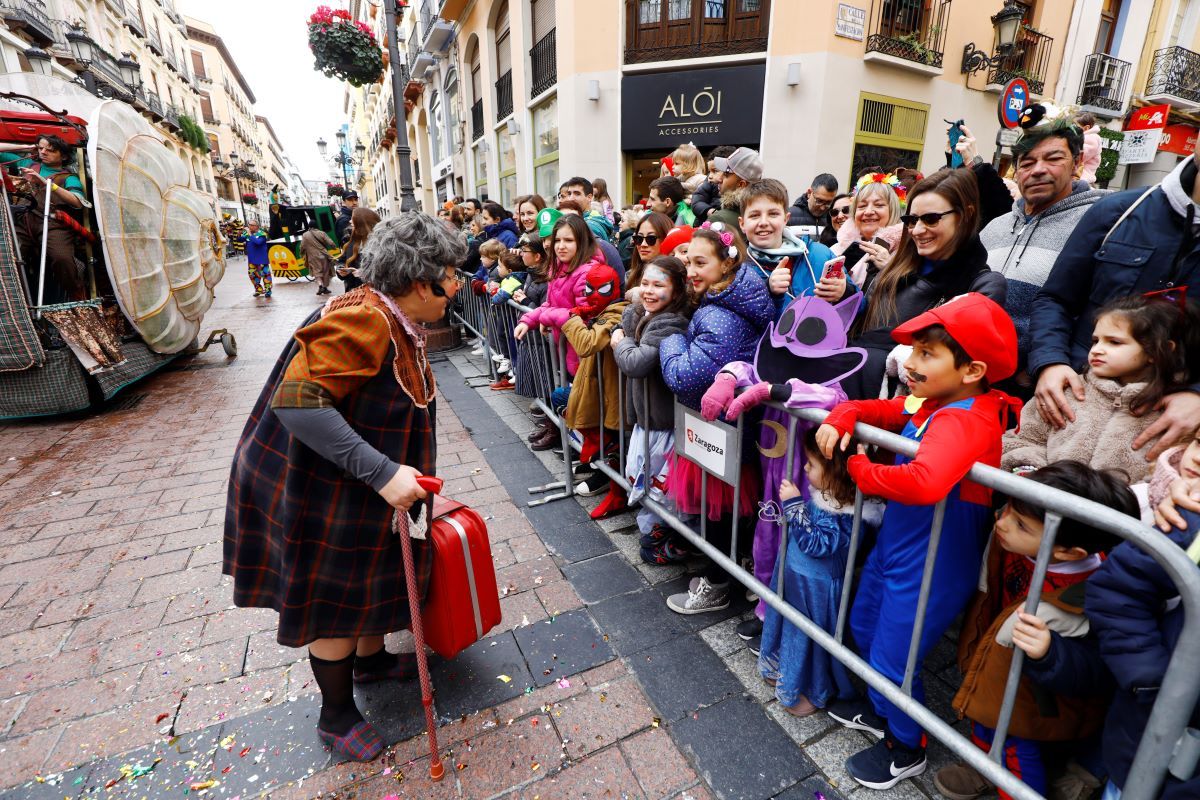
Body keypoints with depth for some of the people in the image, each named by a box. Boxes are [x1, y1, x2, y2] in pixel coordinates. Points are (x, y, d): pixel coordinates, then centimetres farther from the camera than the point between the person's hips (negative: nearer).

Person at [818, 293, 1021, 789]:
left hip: (929, 568, -9)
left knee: (891, 658, 9)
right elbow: (876, 410, 10)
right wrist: (841, 419, -13)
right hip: (894, 546, 9)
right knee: (864, 626, 26)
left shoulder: (962, 422, -31)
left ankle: (906, 748, 39)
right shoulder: (929, 404, -3)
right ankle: (880, 711, 52)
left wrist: (861, 470, -30)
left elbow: (924, 483, -48)